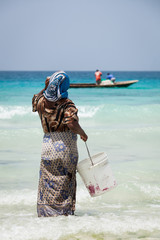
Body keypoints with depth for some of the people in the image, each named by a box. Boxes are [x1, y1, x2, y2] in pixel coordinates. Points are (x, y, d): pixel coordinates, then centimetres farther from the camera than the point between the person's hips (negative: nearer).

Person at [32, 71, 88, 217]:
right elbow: (72, 125, -26)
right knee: (66, 182, 8)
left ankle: (46, 212, 13)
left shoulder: (42, 102, 1)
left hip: (48, 146, 4)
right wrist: (83, 134, -8)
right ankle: (65, 211, 13)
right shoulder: (67, 105, -14)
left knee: (47, 182, 11)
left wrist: (45, 88, 16)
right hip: (66, 147, -4)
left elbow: (35, 99, 27)